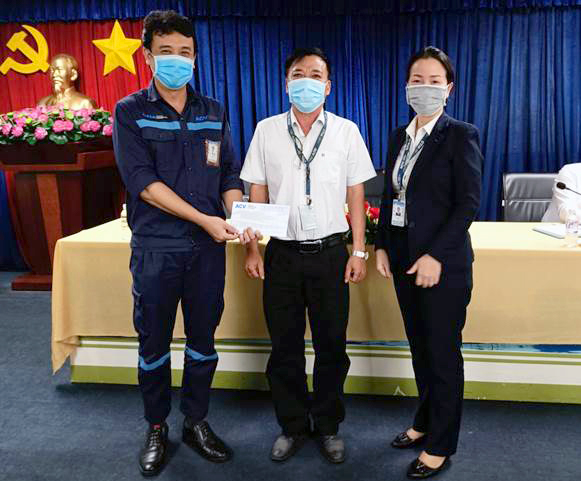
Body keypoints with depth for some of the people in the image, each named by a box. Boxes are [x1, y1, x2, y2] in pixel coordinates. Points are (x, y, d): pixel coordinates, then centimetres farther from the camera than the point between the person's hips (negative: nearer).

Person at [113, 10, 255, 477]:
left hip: (208, 247, 3)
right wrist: (204, 219, -18)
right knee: (154, 342, 10)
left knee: (203, 338, 12)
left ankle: (197, 422, 30)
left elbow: (230, 174, 7)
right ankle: (157, 428, 29)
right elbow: (143, 181, -12)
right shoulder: (130, 112, -1)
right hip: (155, 247, -2)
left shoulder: (214, 112, 8)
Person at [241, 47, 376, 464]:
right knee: (285, 347, 9)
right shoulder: (267, 131, 4)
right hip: (282, 254, 1)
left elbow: (356, 196, 4)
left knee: (331, 346, 8)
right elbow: (256, 195, 6)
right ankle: (293, 427, 28)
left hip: (330, 253, 0)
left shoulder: (346, 131, 3)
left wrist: (359, 251, -1)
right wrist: (252, 249, 1)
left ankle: (328, 427, 28)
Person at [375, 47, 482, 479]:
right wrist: (382, 246, 6)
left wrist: (435, 256, -19)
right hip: (403, 259, 6)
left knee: (443, 353, 5)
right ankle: (426, 422, 35)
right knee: (420, 347, 17)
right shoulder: (399, 137, 11)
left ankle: (441, 446, 21)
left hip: (442, 263, -6)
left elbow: (468, 203, -13)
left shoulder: (460, 136, -8)